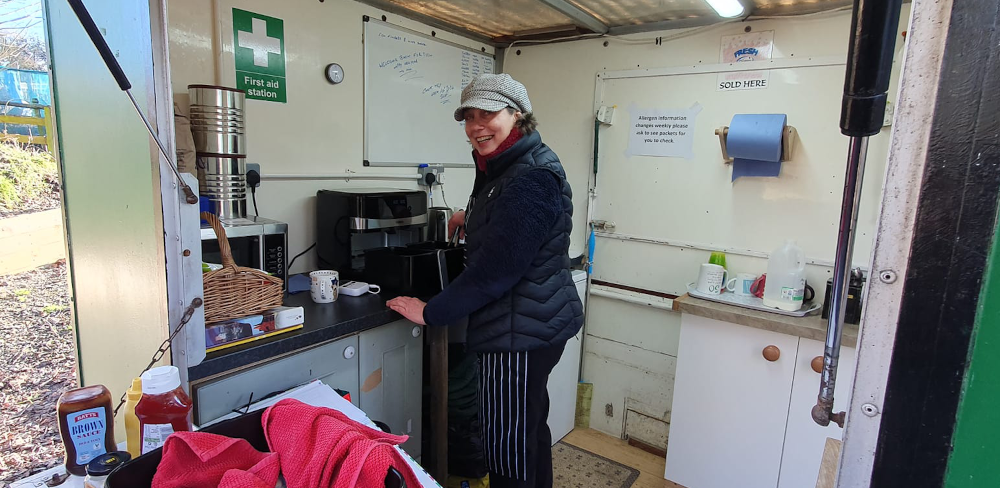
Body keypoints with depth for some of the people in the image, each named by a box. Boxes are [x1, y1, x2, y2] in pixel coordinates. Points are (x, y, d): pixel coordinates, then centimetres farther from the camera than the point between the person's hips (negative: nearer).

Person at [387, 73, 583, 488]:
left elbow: (495, 269, -24)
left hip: (520, 334, -10)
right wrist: (474, 216, 15)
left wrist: (431, 312, -16)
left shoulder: (531, 179, -21)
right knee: (530, 430, 25)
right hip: (534, 325, 11)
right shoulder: (503, 167, 12)